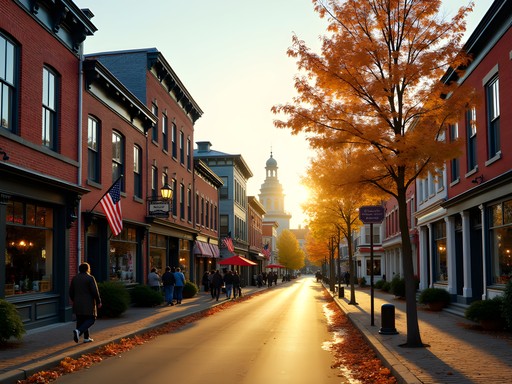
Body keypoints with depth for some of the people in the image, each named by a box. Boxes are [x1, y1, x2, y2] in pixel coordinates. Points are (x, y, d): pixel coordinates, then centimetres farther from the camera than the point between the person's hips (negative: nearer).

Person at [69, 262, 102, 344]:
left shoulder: (74, 278, 7)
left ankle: (86, 338, 11)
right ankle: (78, 331, -19)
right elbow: (95, 291, -13)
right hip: (88, 304, -6)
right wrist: (98, 302, -3)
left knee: (81, 321, 11)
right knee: (91, 320, 1)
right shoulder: (90, 278, -10)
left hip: (78, 304, 6)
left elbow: (71, 292, 10)